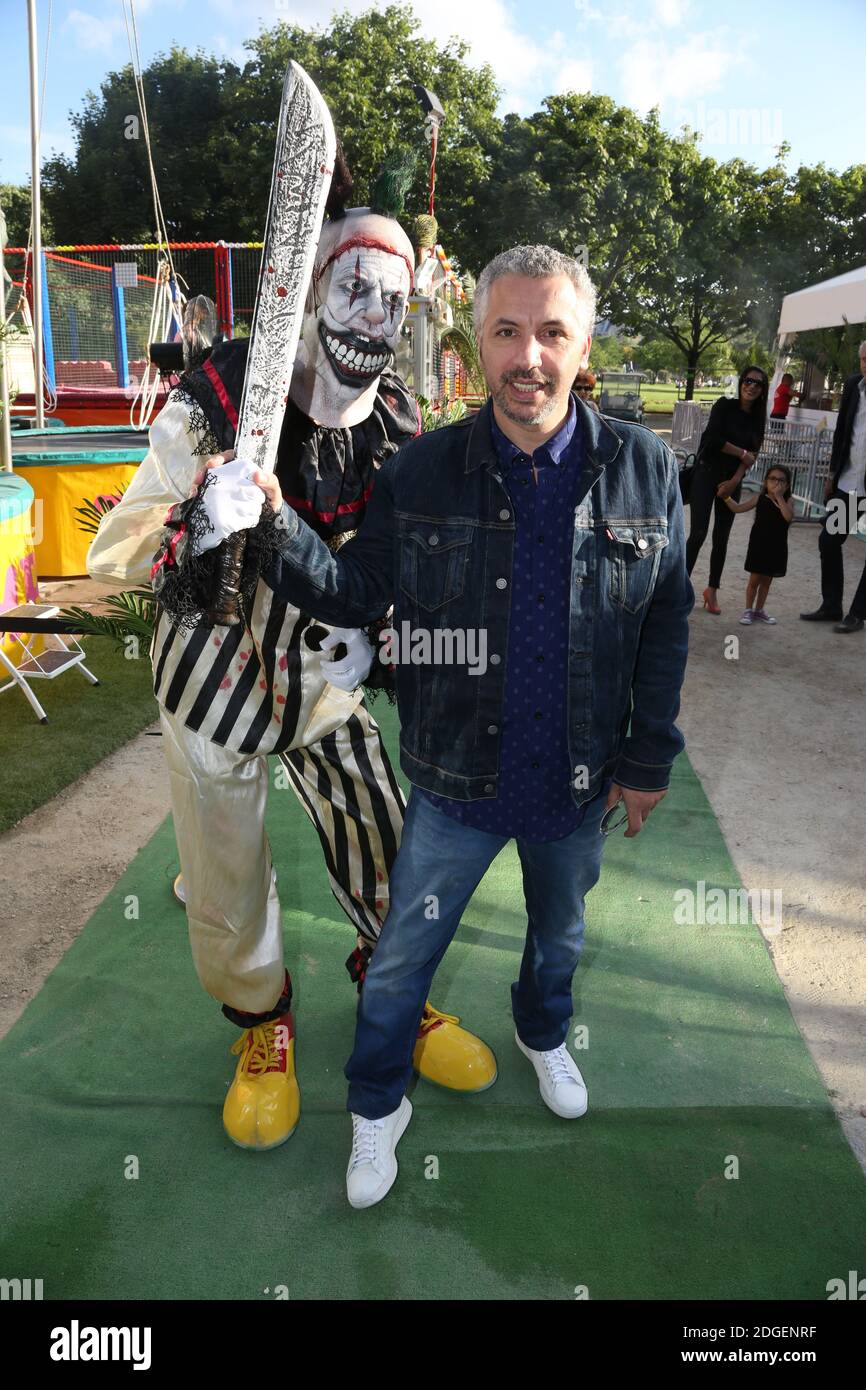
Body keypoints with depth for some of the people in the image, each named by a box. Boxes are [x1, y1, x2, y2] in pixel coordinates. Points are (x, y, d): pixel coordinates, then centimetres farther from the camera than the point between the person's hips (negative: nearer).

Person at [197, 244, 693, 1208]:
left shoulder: (643, 468, -9)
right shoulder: (420, 472, -11)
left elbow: (666, 623, -2)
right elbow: (356, 594, -7)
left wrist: (649, 758, -1)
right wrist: (277, 529, -25)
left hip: (579, 783, 2)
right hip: (457, 780, -1)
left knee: (560, 929, 27)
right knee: (402, 955, 12)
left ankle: (542, 1034, 61)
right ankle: (377, 1107, 41)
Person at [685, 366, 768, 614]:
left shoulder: (757, 419, 7)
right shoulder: (725, 405, -5)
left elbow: (753, 454, 0)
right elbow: (714, 439, -17)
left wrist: (734, 481, -13)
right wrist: (742, 454, -9)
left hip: (732, 482, 4)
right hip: (707, 475, -4)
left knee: (721, 538, 7)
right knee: (698, 534, -10)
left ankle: (712, 590, 19)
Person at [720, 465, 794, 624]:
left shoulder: (787, 501, -2)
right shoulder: (759, 498, -2)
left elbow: (789, 517, -20)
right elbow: (738, 508, -3)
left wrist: (779, 497, -21)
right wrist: (725, 496, -14)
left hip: (777, 548, 2)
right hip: (759, 545, -2)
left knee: (766, 581, 14)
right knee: (754, 580, 4)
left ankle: (759, 609, 28)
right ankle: (748, 610, 16)